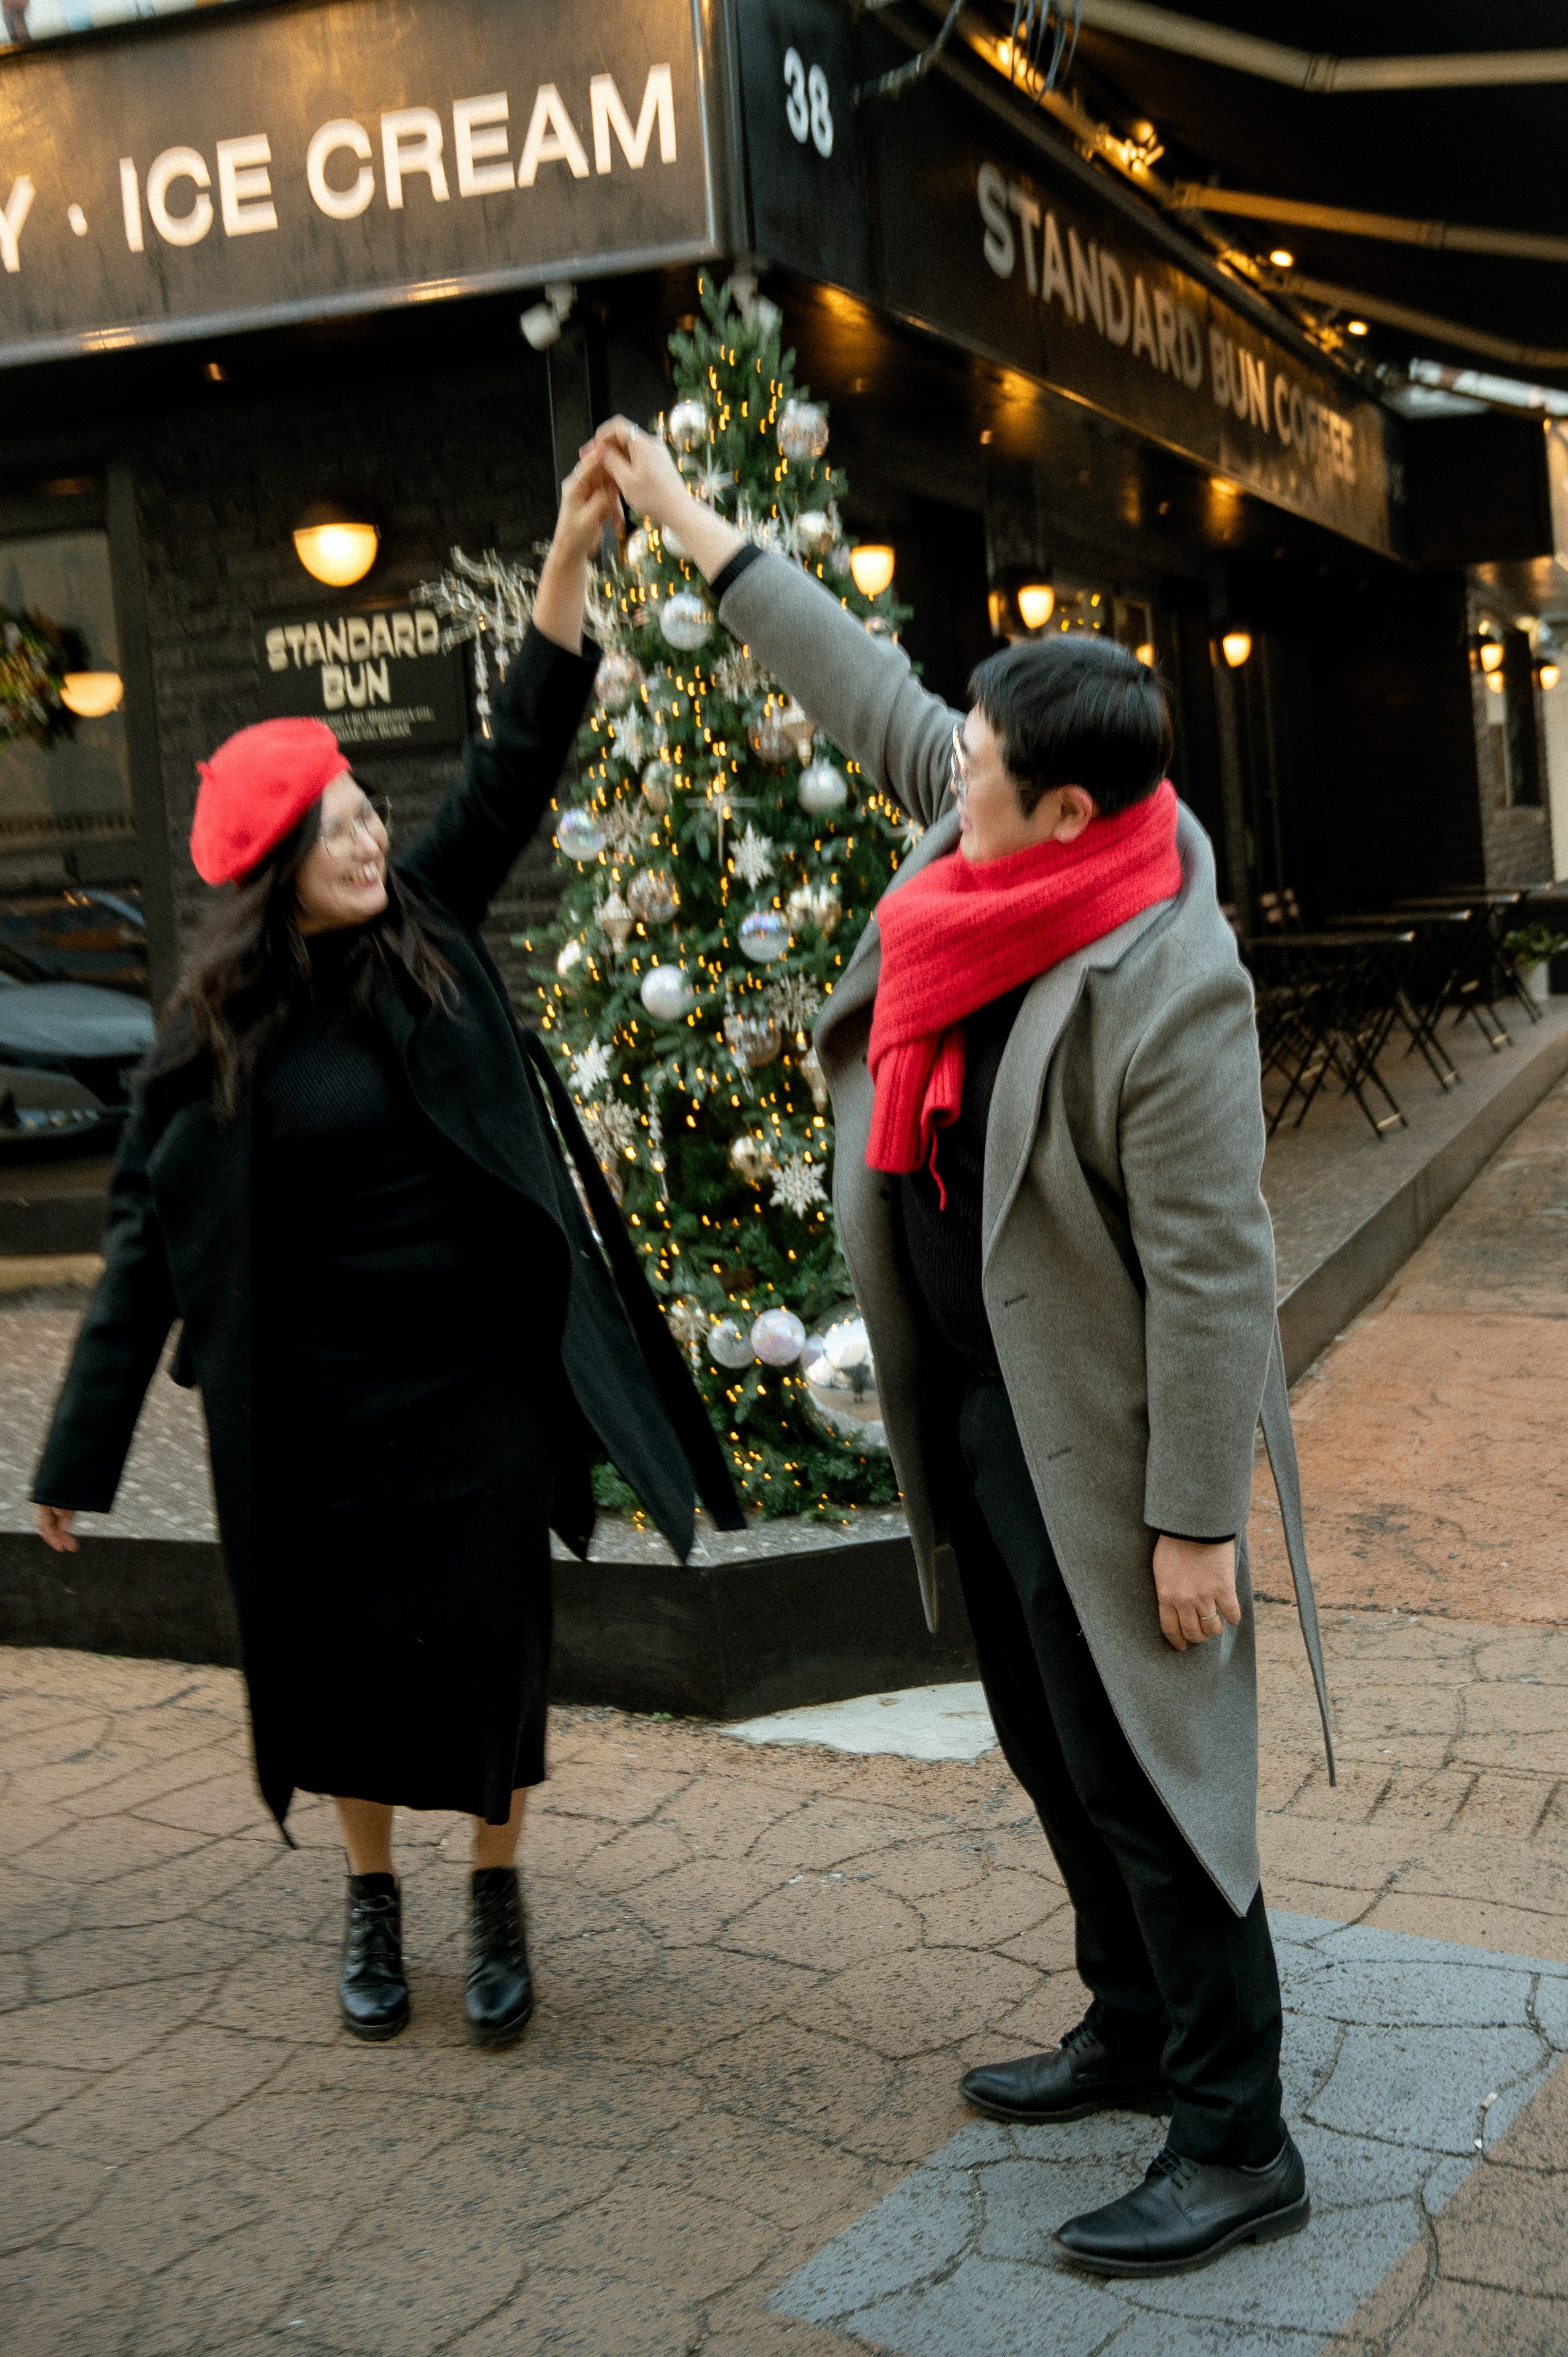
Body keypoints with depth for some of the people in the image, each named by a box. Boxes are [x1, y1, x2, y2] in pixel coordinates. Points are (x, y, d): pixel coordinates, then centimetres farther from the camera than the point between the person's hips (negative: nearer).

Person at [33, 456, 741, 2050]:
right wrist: (82, 1450, -5)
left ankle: (497, 1903, 27)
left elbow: (517, 761, -6)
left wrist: (570, 555, -15)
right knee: (342, 1659, 11)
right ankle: (372, 1903, 34)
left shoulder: (430, 931, -2)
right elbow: (151, 1229, -5)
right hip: (317, 1405, -1)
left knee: (489, 1649, 5)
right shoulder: (219, 1025, -7)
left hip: (482, 1377, 1)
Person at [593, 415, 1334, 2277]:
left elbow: (1212, 1278, -23)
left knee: (1143, 1772, -1)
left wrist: (1194, 1519, -20)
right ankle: (1136, 2032, 37)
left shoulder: (1166, 989, -26)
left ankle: (1237, 2144, 13)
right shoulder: (992, 843, -2)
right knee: (1048, 1750, 20)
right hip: (973, 1406, 9)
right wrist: (692, 529, 18)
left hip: (1095, 1435, -9)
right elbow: (866, 691, 14)